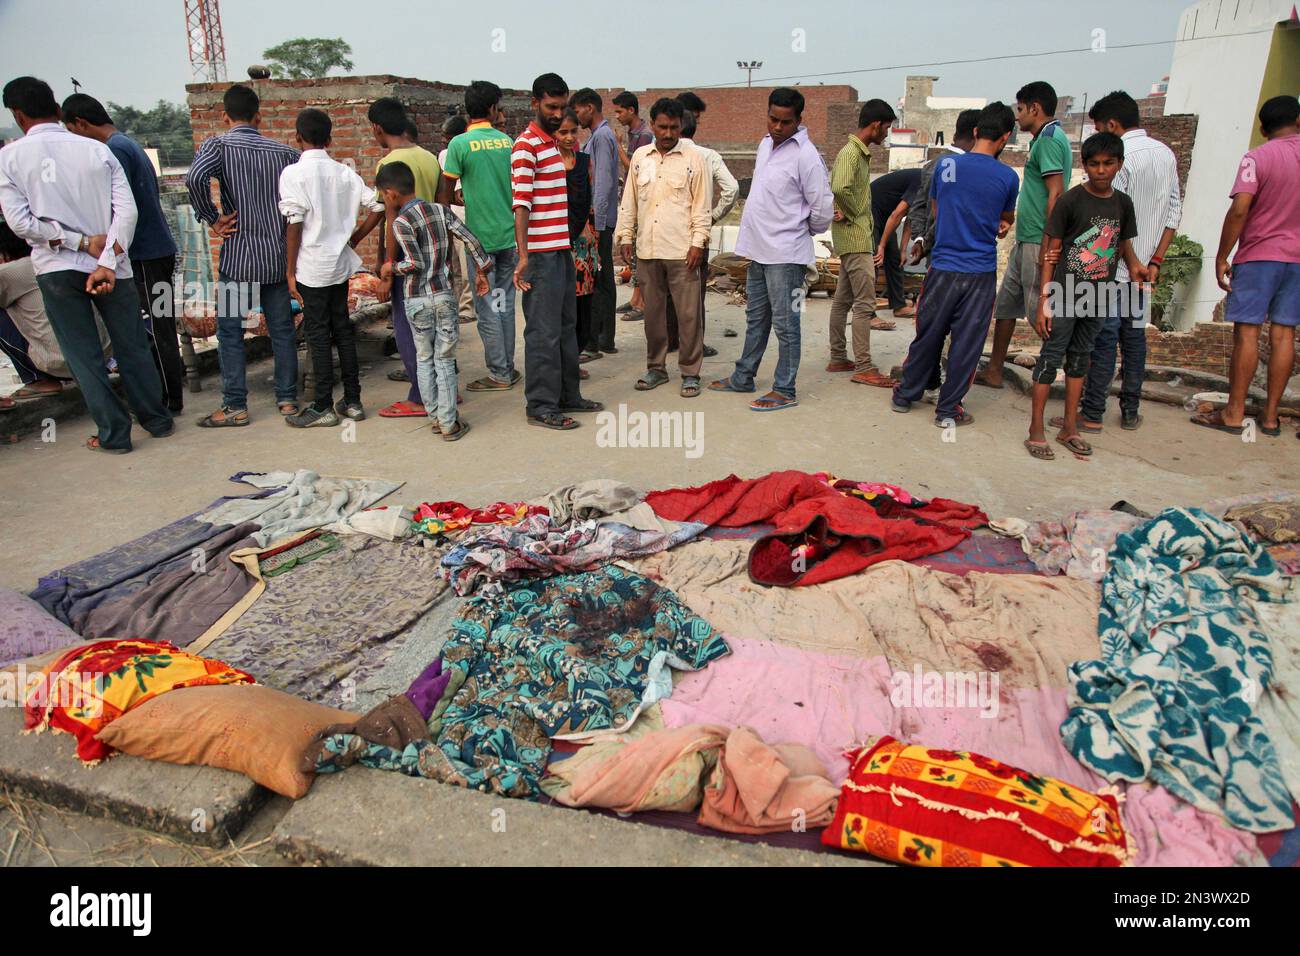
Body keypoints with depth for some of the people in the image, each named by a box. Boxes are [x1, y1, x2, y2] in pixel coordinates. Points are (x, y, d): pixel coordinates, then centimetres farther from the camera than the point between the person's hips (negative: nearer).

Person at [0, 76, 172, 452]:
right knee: (131, 346, 13)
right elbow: (127, 211, -10)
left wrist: (82, 243, -7)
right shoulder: (97, 150, -1)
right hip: (109, 266, 1)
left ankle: (114, 434, 11)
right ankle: (157, 419, 22)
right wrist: (107, 262, -13)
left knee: (83, 355, 7)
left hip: (56, 269, -1)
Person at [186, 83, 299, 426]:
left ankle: (235, 406, 7)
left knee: (230, 331, 5)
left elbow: (195, 178, -22)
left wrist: (212, 219, -10)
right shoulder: (283, 151, 6)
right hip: (278, 255, 3)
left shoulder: (218, 145, -4)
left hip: (238, 255, -3)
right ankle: (287, 398, 15)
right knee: (282, 329, 11)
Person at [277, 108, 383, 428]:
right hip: (341, 263, 5)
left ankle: (323, 407, 6)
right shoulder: (344, 172, 5)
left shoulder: (293, 173, -9)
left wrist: (290, 271, -7)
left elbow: (295, 225, -12)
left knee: (317, 334, 1)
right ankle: (352, 401, 16)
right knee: (342, 329, 12)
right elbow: (375, 205, 3)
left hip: (311, 268, -5)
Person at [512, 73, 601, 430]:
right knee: (544, 332, -5)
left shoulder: (553, 143, 18)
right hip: (541, 253, -9)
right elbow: (521, 203, -18)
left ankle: (567, 396, 25)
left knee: (567, 326, 14)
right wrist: (523, 256, -24)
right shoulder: (527, 145, -10)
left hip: (562, 249, 9)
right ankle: (541, 406, 3)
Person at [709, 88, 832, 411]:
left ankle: (784, 391, 6)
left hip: (785, 254, -8)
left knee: (785, 323, -1)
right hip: (758, 249, 8)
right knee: (756, 318, 18)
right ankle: (743, 377, 30)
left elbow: (822, 208, -12)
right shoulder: (765, 144, 10)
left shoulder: (805, 155, -14)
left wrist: (805, 233, 4)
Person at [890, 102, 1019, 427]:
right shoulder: (1007, 176, -6)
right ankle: (947, 409, 13)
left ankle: (905, 395, 23)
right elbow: (1008, 219, 10)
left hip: (943, 267, 2)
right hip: (981, 272, -2)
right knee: (966, 342, 6)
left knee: (928, 335, 13)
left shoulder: (945, 164, -1)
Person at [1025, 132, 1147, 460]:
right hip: (1064, 295, -5)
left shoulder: (1123, 203, 8)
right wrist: (1043, 303, -13)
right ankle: (1036, 430, 3)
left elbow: (1124, 243, 21)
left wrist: (1134, 264, -2)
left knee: (1080, 358, 13)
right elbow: (1050, 254, -8)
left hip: (1098, 298, 5)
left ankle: (1069, 427, 22)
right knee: (1051, 356, -3)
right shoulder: (1071, 201, -8)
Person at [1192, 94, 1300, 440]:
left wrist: (1221, 257, -11)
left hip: (1259, 255, -5)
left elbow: (1239, 210, -18)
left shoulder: (1258, 158, -9)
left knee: (1247, 332, -2)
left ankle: (1234, 413, 0)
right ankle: (1270, 416, 9)